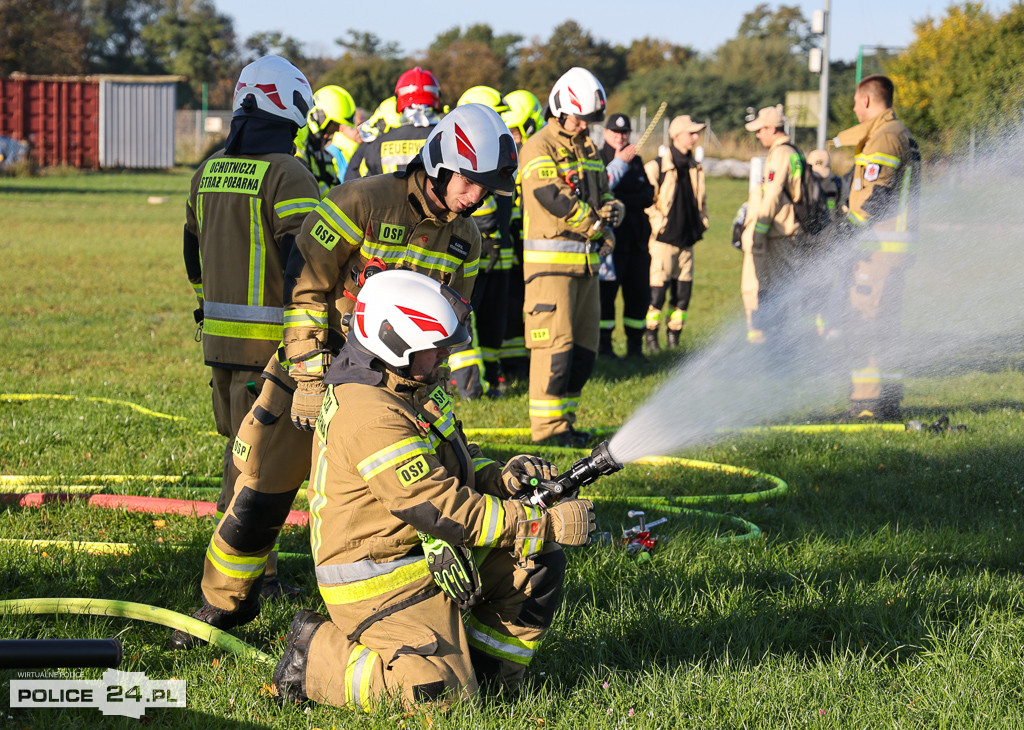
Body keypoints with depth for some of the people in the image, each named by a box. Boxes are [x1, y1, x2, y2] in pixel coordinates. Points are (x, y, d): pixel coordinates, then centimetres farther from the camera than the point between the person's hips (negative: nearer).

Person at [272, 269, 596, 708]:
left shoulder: (408, 392, 10)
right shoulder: (370, 417, -25)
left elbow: (456, 467, 19)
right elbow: (444, 509, -27)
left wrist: (501, 476, -6)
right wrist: (548, 524, -24)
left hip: (427, 556, 10)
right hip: (380, 585, -10)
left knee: (540, 564, 4)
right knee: (438, 689, -21)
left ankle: (487, 674, 15)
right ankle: (314, 658, -1)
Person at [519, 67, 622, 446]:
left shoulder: (587, 149, 19)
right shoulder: (539, 148, -8)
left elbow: (604, 194, 19)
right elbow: (555, 200, -18)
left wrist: (611, 209, -5)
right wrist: (597, 224, -10)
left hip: (586, 260, 8)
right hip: (551, 259, -8)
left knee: (584, 346, 10)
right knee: (555, 343, -11)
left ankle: (565, 419, 18)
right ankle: (547, 425, -7)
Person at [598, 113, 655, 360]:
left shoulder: (636, 161, 19)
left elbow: (648, 195, 10)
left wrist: (622, 201, -8)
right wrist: (619, 162, -14)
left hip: (636, 235, 5)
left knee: (639, 291, 4)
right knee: (607, 290, -7)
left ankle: (635, 346, 12)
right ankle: (604, 344, 0)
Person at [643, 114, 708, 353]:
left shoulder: (696, 168, 11)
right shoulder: (656, 167, -7)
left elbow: (701, 200, 25)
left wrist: (700, 223, 12)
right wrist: (656, 223, -8)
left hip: (687, 239, 6)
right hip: (664, 239, -6)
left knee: (684, 290, 5)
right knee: (658, 288, -6)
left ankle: (674, 338, 15)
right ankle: (651, 336, 7)